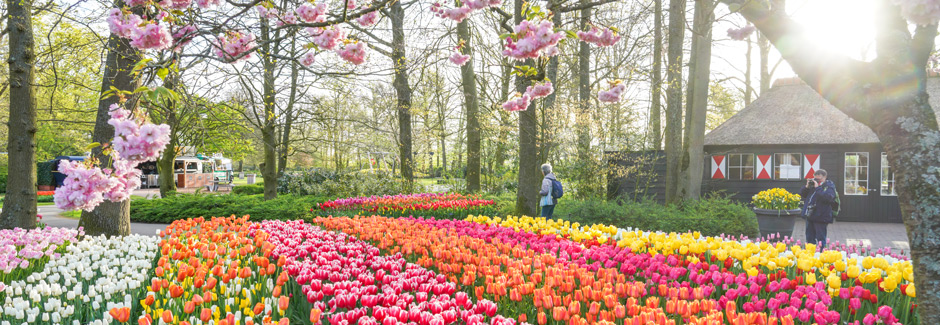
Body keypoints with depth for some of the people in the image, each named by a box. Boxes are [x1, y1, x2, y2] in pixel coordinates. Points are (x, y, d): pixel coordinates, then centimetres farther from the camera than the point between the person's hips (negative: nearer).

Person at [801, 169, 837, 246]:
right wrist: (807, 187, -1)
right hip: (810, 216, 7)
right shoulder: (813, 184, 12)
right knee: (810, 239, 14)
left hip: (820, 218, -7)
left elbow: (828, 197, -23)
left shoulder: (829, 186, -5)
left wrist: (817, 188, -20)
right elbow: (802, 195, 16)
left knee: (820, 240, -3)